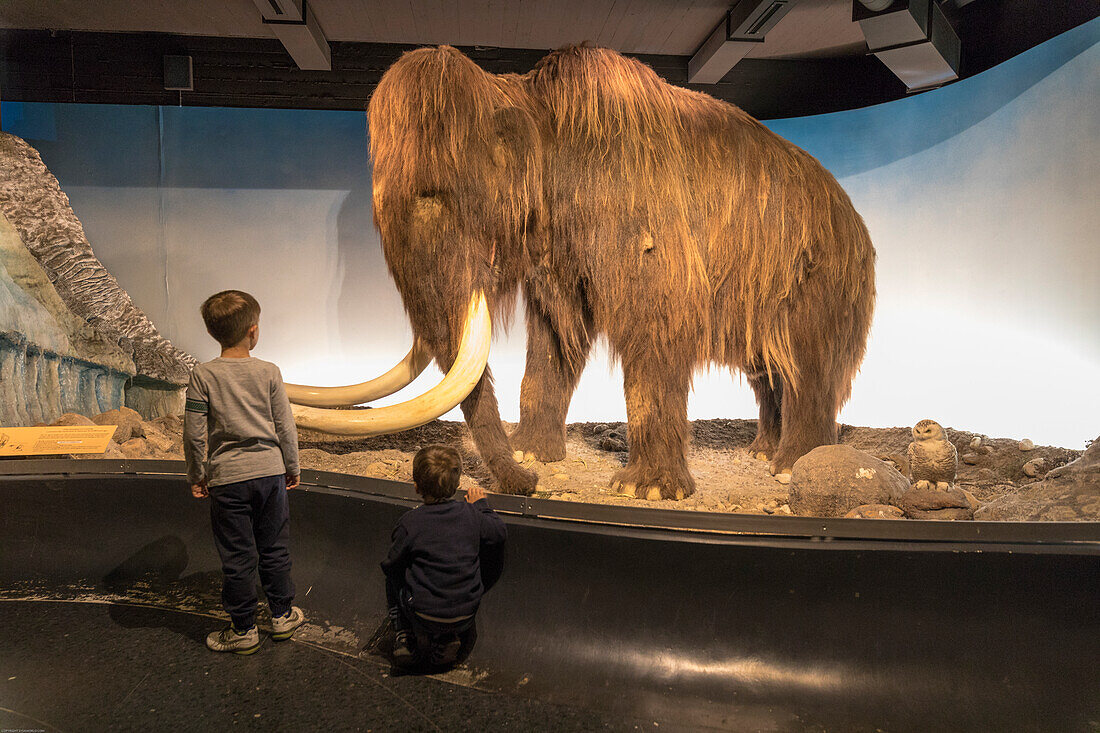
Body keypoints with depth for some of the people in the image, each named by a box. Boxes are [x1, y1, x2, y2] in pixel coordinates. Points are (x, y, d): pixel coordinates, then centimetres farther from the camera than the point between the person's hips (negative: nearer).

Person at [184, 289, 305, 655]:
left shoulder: (203, 375, -8)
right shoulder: (269, 372, -6)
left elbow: (195, 434, -7)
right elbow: (286, 427, -1)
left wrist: (197, 476, 7)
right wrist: (292, 468, 12)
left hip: (227, 478, -1)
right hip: (270, 472, 1)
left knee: (237, 558, 9)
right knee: (275, 549, 16)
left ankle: (243, 630, 22)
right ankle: (282, 616, 30)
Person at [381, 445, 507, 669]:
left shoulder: (410, 523, -15)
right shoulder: (471, 515, -7)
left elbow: (391, 565, -4)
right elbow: (500, 533, 10)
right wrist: (481, 505, 23)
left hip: (424, 615, -1)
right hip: (465, 616, 2)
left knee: (393, 579, 24)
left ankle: (404, 635, 18)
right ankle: (446, 641, 18)